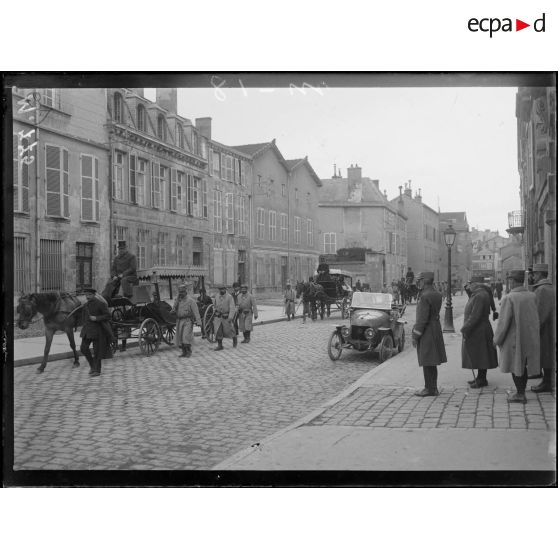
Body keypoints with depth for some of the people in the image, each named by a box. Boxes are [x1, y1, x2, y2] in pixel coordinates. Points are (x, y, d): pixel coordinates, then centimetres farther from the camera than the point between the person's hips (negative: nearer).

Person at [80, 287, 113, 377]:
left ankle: (97, 370, 8)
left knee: (97, 351, -1)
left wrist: (96, 318, -22)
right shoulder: (85, 305, 10)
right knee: (83, 348, -3)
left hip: (98, 330, -6)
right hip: (87, 330, 6)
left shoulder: (101, 304, -10)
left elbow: (108, 316, -12)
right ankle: (92, 365, 17)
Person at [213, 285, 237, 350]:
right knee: (218, 331, -6)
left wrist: (230, 317, -30)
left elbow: (232, 308, -21)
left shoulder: (229, 297, -15)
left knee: (228, 330, 8)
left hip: (227, 317, -3)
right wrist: (216, 312, 24)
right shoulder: (217, 297, 0)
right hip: (218, 317, 3)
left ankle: (234, 338, 37)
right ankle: (219, 346, -1)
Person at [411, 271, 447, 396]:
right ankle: (433, 388, 22)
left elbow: (422, 319, -21)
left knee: (427, 363, -2)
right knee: (431, 363, 15)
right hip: (436, 329, 9)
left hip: (426, 332, -9)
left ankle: (430, 389, 3)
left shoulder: (425, 297, -18)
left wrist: (415, 336, -14)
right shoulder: (437, 295, 9)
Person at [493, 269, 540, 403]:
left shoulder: (508, 298, -20)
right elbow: (535, 318, 1)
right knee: (523, 365, 17)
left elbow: (504, 322, -17)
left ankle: (520, 394, 10)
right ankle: (521, 393, 24)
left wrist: (497, 339, -6)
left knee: (514, 366, 7)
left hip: (514, 338, -5)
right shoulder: (532, 296, -3)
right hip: (529, 337, 6)